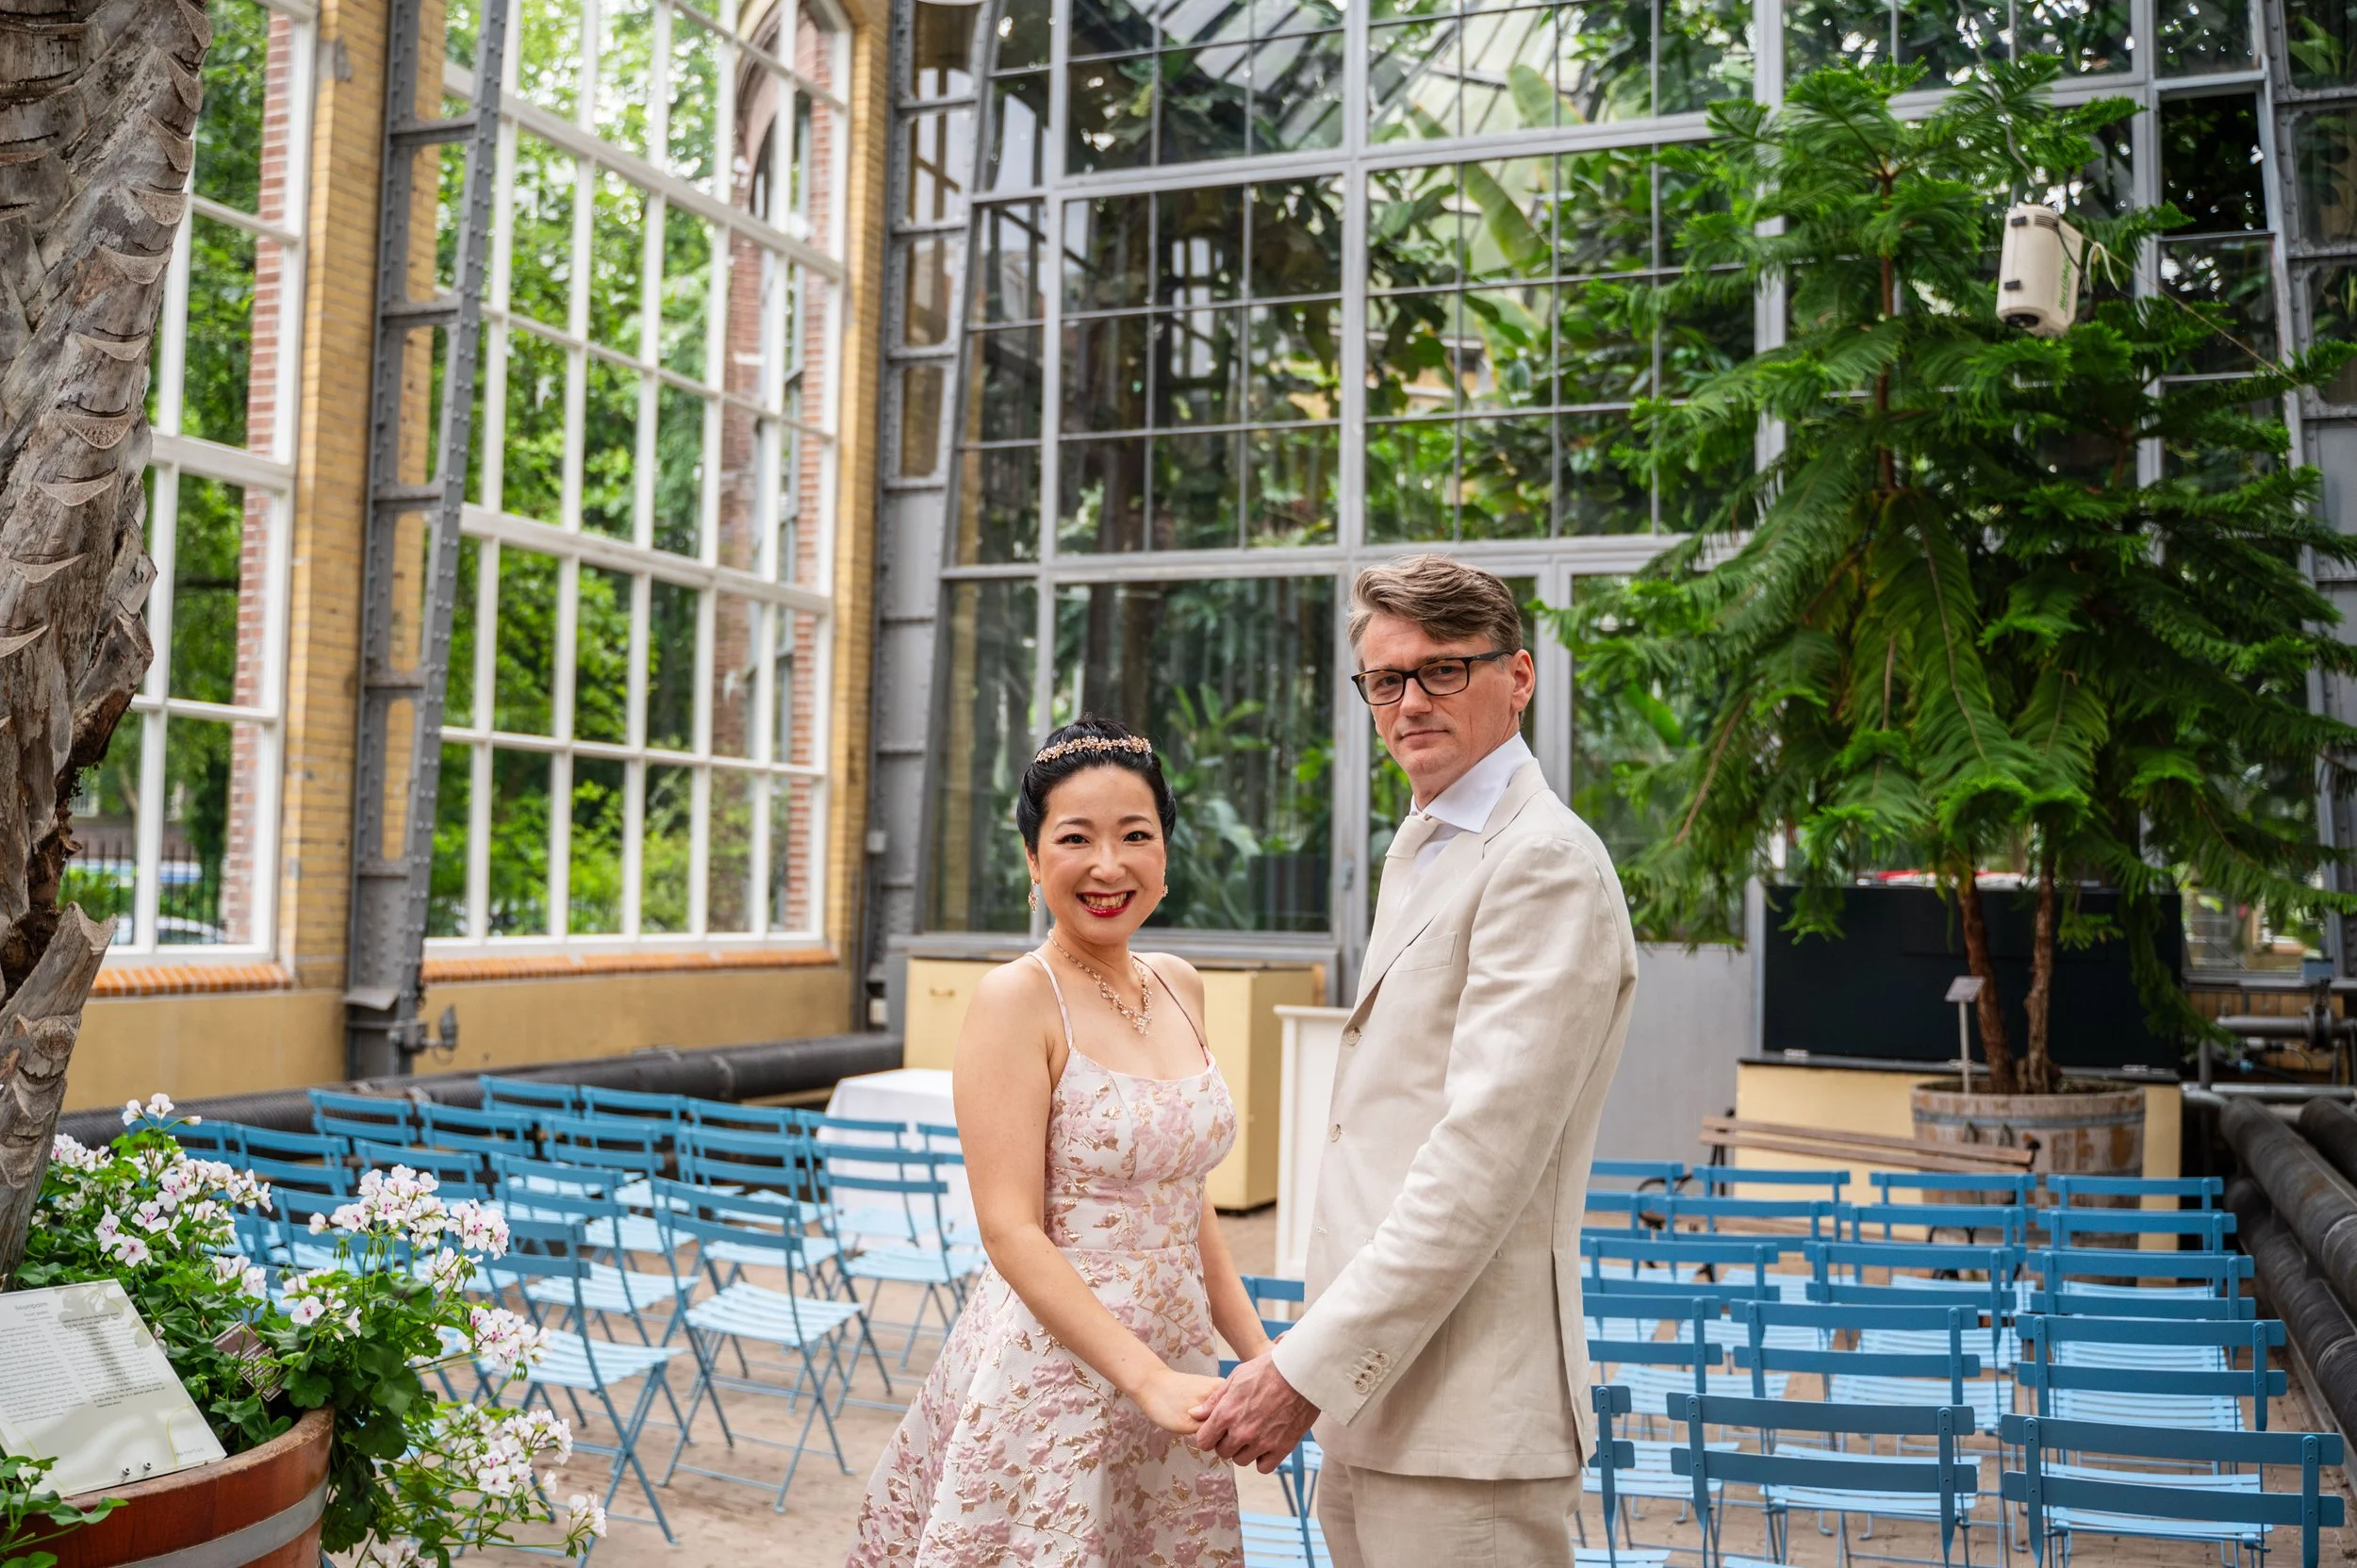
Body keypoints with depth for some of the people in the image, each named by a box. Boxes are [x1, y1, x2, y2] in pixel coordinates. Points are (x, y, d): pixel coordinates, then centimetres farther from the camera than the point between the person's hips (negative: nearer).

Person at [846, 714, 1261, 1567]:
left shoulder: (1177, 986, 7)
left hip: (1173, 1361, 6)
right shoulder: (1016, 999, -12)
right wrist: (1149, 1379, -24)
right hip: (1051, 1370, -6)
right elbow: (1011, 1232, -18)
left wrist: (1258, 1351, 9)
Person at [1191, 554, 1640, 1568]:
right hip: (1372, 1397, 9)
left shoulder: (1544, 862, -14)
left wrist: (1308, 1369, -21)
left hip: (1462, 1415, -9)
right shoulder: (1417, 849, 17)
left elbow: (1483, 1157, -21)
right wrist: (1323, 1359, 16)